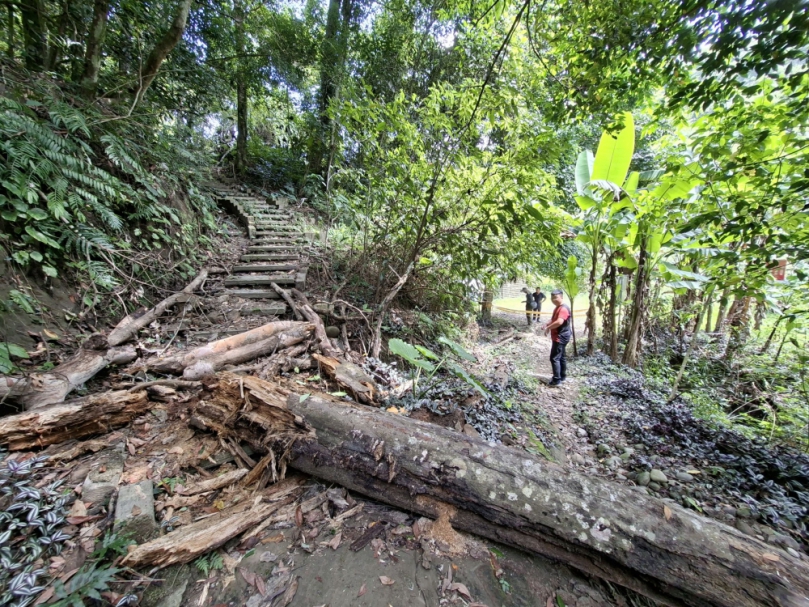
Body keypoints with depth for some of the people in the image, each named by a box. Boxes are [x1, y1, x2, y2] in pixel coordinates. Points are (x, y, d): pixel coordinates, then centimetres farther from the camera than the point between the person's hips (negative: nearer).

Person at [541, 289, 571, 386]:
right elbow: (554, 319, 26)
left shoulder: (563, 309, -22)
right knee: (561, 357, 18)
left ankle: (557, 379, -2)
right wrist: (547, 324, 6)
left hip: (560, 337, -11)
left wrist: (548, 328, -23)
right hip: (558, 336, 11)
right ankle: (563, 376, 30)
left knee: (554, 358, -8)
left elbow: (559, 322, -37)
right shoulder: (557, 308, 12)